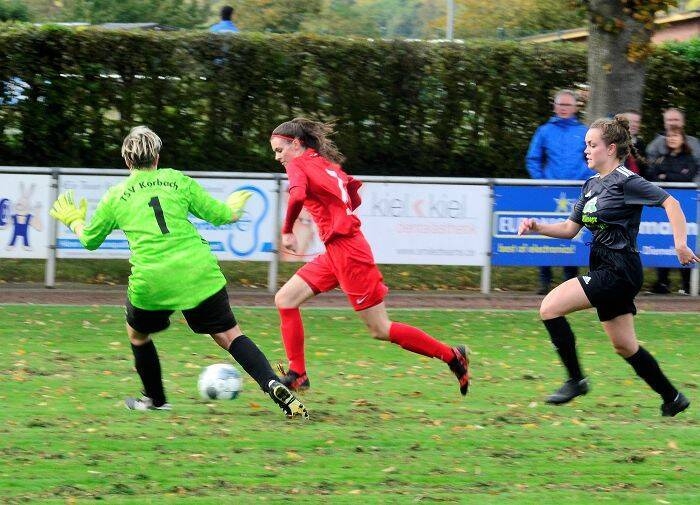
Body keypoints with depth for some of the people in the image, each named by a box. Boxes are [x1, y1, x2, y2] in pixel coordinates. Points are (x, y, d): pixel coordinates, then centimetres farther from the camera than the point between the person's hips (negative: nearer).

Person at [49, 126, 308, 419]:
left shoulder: (116, 196, 10)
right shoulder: (178, 181, 10)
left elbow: (89, 240, 22)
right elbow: (220, 215, 11)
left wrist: (73, 220, 43)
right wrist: (234, 207, 34)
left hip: (151, 282, -1)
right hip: (199, 272, 1)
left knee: (137, 333, 28)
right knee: (229, 335, 4)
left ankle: (155, 399, 39)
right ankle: (273, 385, -17)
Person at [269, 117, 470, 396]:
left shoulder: (297, 164, -8)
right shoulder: (326, 164, 17)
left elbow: (297, 196, -27)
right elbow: (354, 198, 23)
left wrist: (287, 231, -14)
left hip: (346, 251, -9)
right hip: (334, 252, 9)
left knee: (380, 329, -3)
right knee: (285, 299, 7)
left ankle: (453, 356, 4)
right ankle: (296, 375, 6)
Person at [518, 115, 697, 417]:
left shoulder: (625, 181, -12)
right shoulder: (591, 185, 14)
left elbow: (670, 202, -16)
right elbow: (570, 229, 19)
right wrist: (537, 227, 4)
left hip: (619, 272, -9)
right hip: (604, 270, 9)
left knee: (550, 308, -16)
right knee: (624, 347, 14)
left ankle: (576, 380, -9)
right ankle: (672, 398, 26)